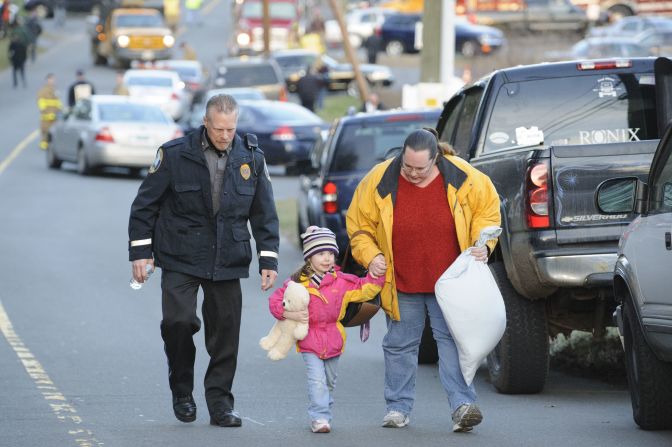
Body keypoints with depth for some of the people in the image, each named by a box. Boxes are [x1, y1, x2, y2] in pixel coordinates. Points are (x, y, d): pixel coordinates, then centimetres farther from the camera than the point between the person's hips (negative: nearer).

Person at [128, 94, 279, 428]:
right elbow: (145, 205, 1)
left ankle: (220, 403, 12)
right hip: (180, 261, -2)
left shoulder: (251, 159, 3)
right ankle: (182, 391, 6)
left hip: (227, 263, 2)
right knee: (178, 321, -15)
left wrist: (268, 260, 5)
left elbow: (264, 213, 10)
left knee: (225, 332, 1)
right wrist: (140, 251, -3)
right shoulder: (174, 155, -6)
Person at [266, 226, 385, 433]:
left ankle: (323, 415, 27)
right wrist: (291, 314, -17)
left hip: (333, 342, 3)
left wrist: (376, 275, -16)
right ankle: (319, 418, -15)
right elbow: (275, 301, -2)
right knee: (317, 380, -14)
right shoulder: (298, 283, -8)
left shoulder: (342, 282, -1)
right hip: (309, 341, -3)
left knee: (329, 382, 13)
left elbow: (364, 289, 0)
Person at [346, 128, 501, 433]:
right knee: (400, 344, 9)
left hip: (449, 280, -1)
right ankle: (398, 407, 21)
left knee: (452, 339, -8)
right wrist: (370, 256, -10)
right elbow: (358, 224, 1)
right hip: (401, 283, 1)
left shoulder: (462, 178, -12)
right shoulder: (379, 181, -12)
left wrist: (483, 244, -9)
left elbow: (487, 210, 5)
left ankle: (462, 406, -12)